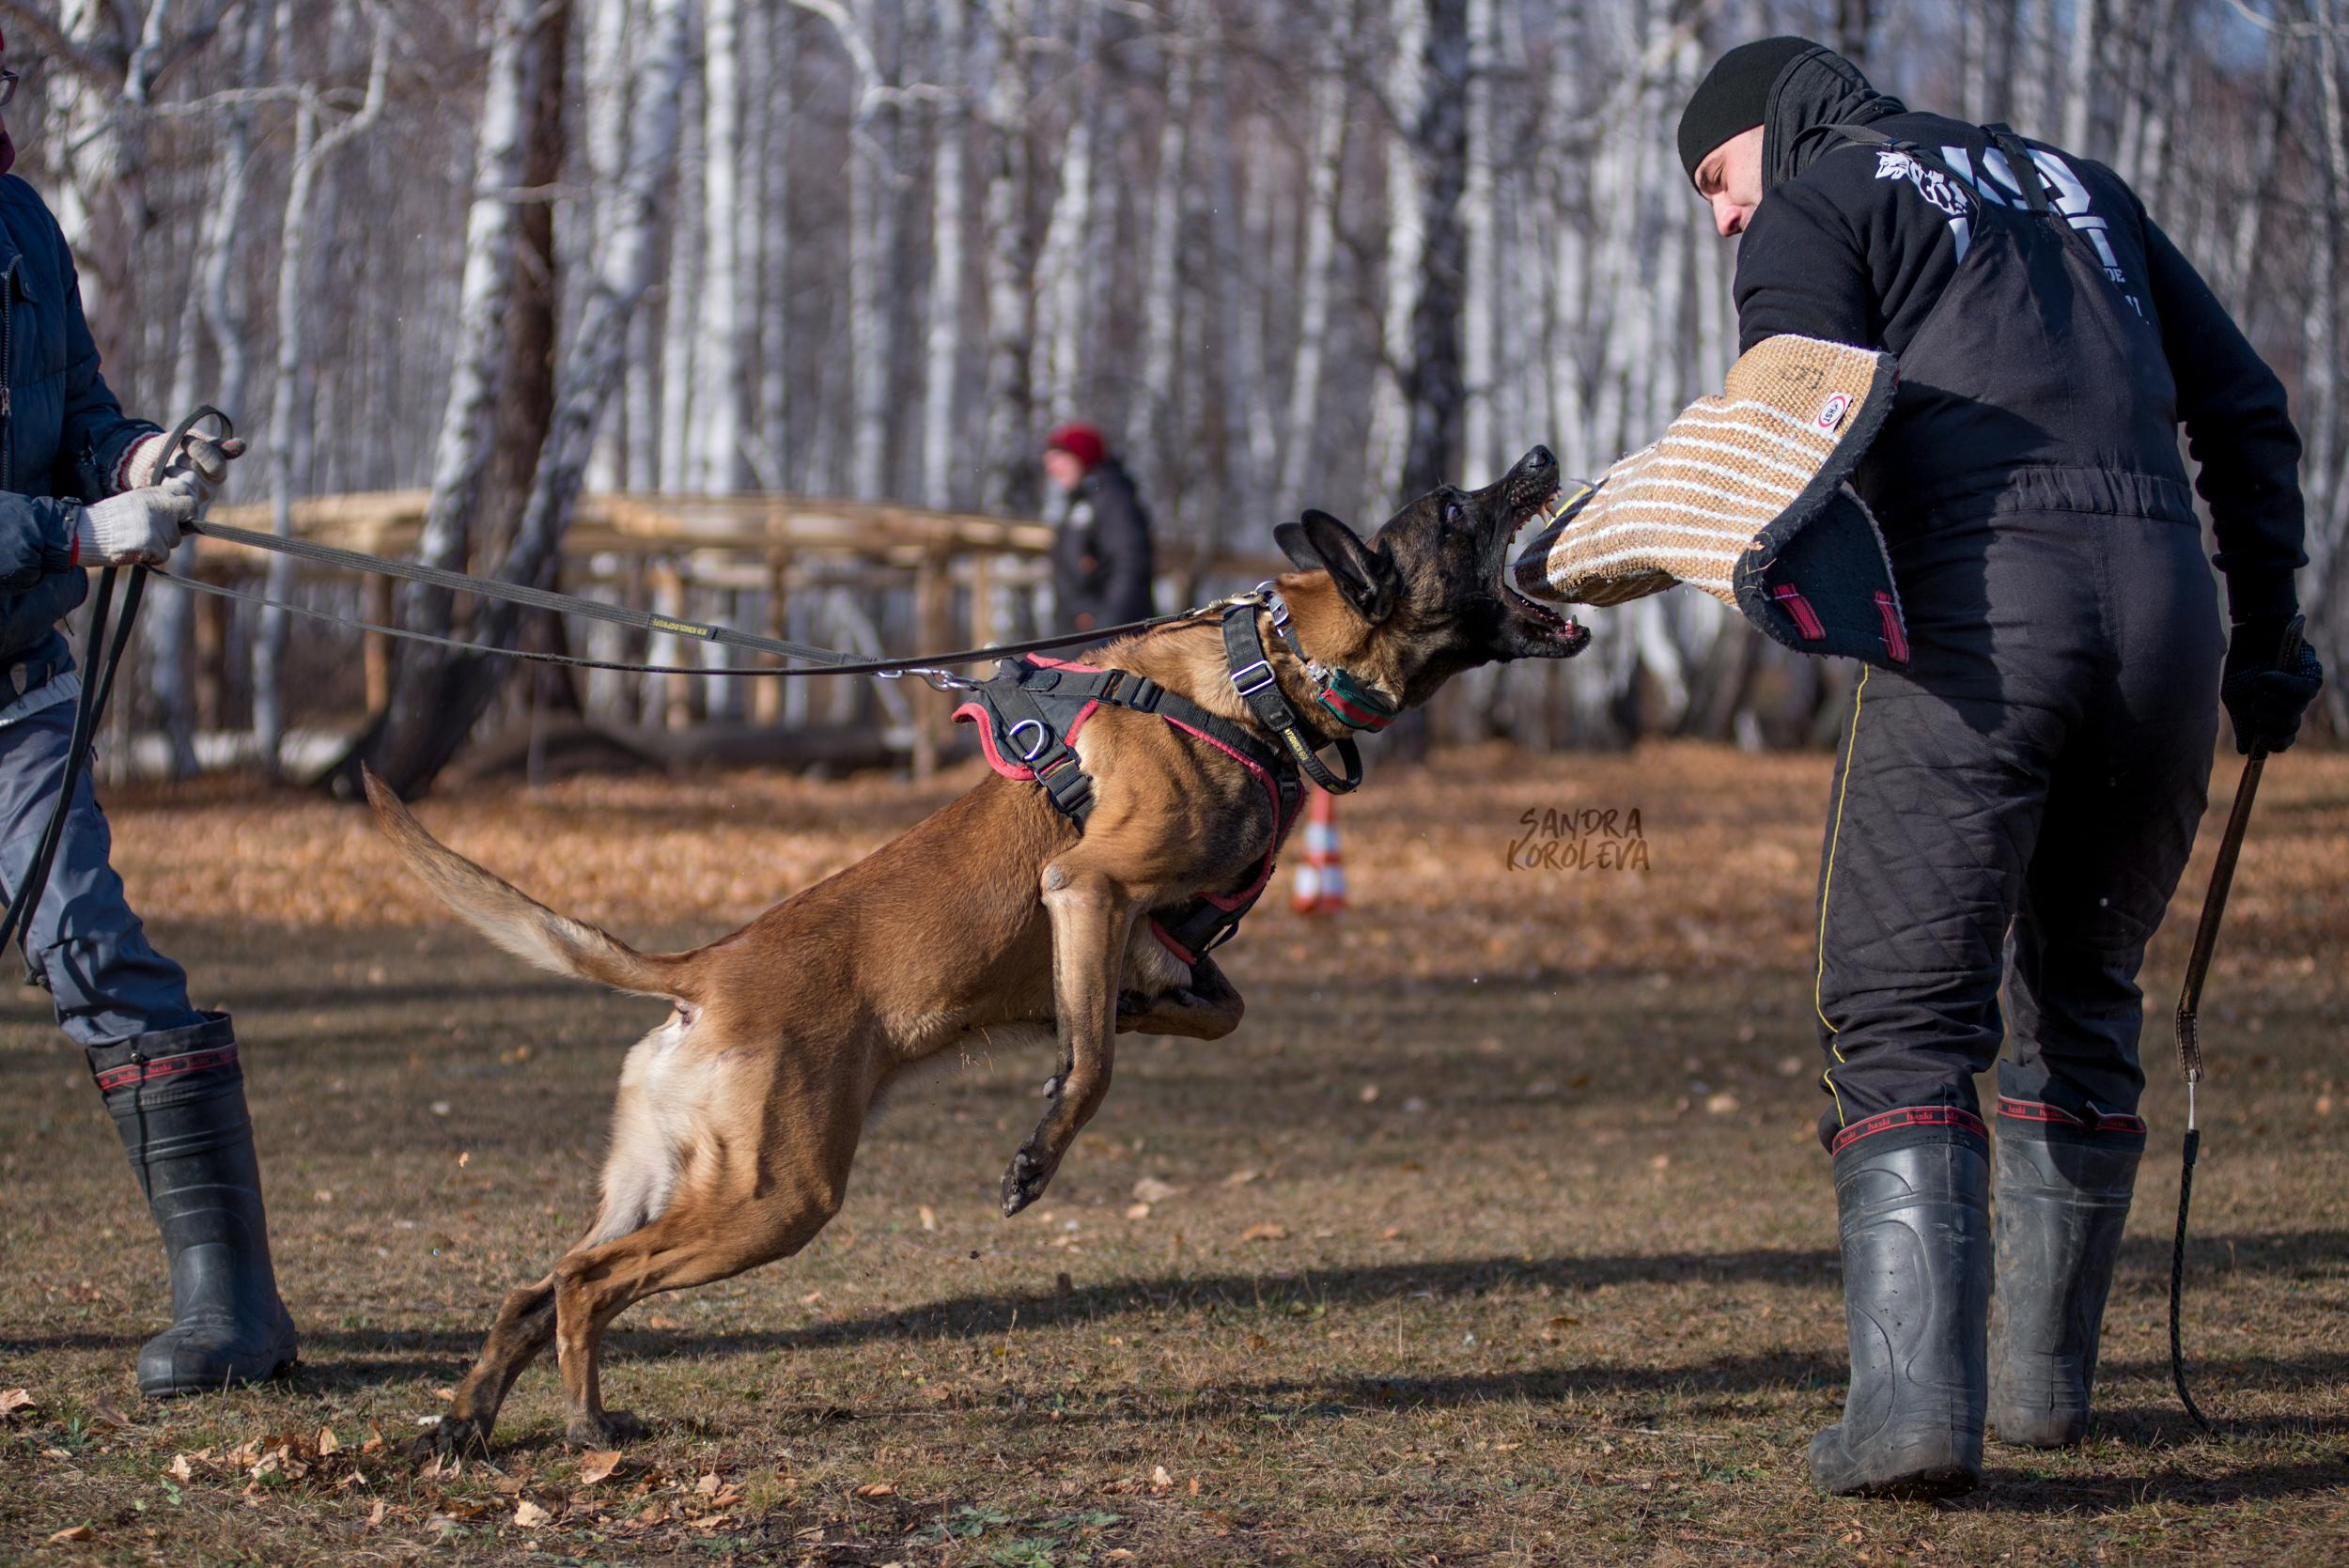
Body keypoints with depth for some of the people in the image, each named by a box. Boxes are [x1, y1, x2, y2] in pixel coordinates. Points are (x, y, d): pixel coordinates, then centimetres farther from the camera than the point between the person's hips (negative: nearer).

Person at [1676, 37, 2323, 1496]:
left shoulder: (1818, 201, 13)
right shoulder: (2077, 184, 31)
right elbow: (2243, 405, 27)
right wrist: (2269, 632, 28)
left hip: (1978, 604, -5)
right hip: (2167, 601, 6)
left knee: (1906, 1017, -6)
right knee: (2082, 997, 20)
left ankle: (1916, 1395, -21)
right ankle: (2046, 1374, 23)